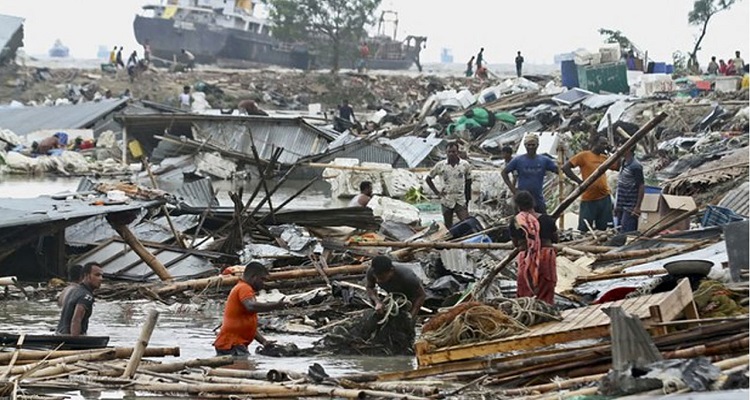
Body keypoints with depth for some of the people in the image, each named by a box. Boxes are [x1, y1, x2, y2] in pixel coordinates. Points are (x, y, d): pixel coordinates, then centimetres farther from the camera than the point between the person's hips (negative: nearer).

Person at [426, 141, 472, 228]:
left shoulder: (465, 165, 0)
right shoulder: (440, 165, -1)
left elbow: (468, 183, 8)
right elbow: (428, 178, 11)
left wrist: (467, 200, 7)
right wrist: (437, 192, 1)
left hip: (461, 201, -1)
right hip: (446, 201, 1)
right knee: (448, 228, 7)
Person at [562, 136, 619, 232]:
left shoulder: (604, 158, 12)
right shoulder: (584, 155, -5)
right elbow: (565, 168, -10)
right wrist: (579, 181, -16)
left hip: (605, 198, 5)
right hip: (589, 199, -5)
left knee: (602, 229, 10)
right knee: (584, 230, -1)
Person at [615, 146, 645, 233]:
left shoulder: (635, 166, -14)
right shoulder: (624, 163, 13)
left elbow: (641, 187, -16)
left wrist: (637, 207, -19)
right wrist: (617, 206, 19)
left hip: (630, 209, -9)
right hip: (621, 206, 9)